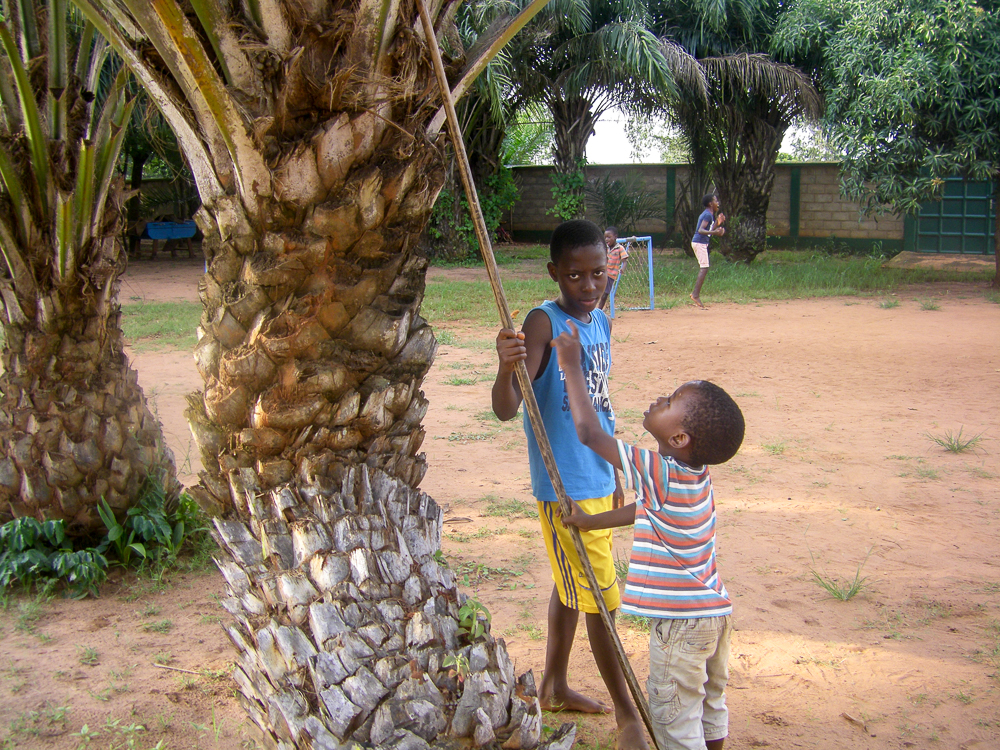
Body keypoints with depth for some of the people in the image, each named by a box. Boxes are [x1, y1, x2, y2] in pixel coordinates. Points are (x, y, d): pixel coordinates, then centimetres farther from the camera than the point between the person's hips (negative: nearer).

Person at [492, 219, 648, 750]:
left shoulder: (600, 322, 6)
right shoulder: (544, 323, -18)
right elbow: (506, 409, -28)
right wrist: (506, 369, -49)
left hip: (597, 483, 8)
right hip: (565, 489, -8)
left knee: (571, 587, 20)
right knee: (601, 600, 1)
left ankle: (555, 687, 36)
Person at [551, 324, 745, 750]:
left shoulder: (660, 475, -24)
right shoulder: (694, 474, 2)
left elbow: (589, 433, -22)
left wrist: (571, 365, -14)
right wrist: (590, 522, 25)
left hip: (681, 622, -9)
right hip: (713, 611, 9)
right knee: (709, 706, 23)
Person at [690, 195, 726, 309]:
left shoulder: (709, 214, 17)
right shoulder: (708, 215, -14)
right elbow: (701, 230, -25)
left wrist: (717, 223, 20)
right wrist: (714, 232, -38)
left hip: (698, 243, 11)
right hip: (700, 243, -11)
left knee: (702, 269, 14)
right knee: (704, 269, -13)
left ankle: (696, 294, 16)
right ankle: (696, 294, -17)